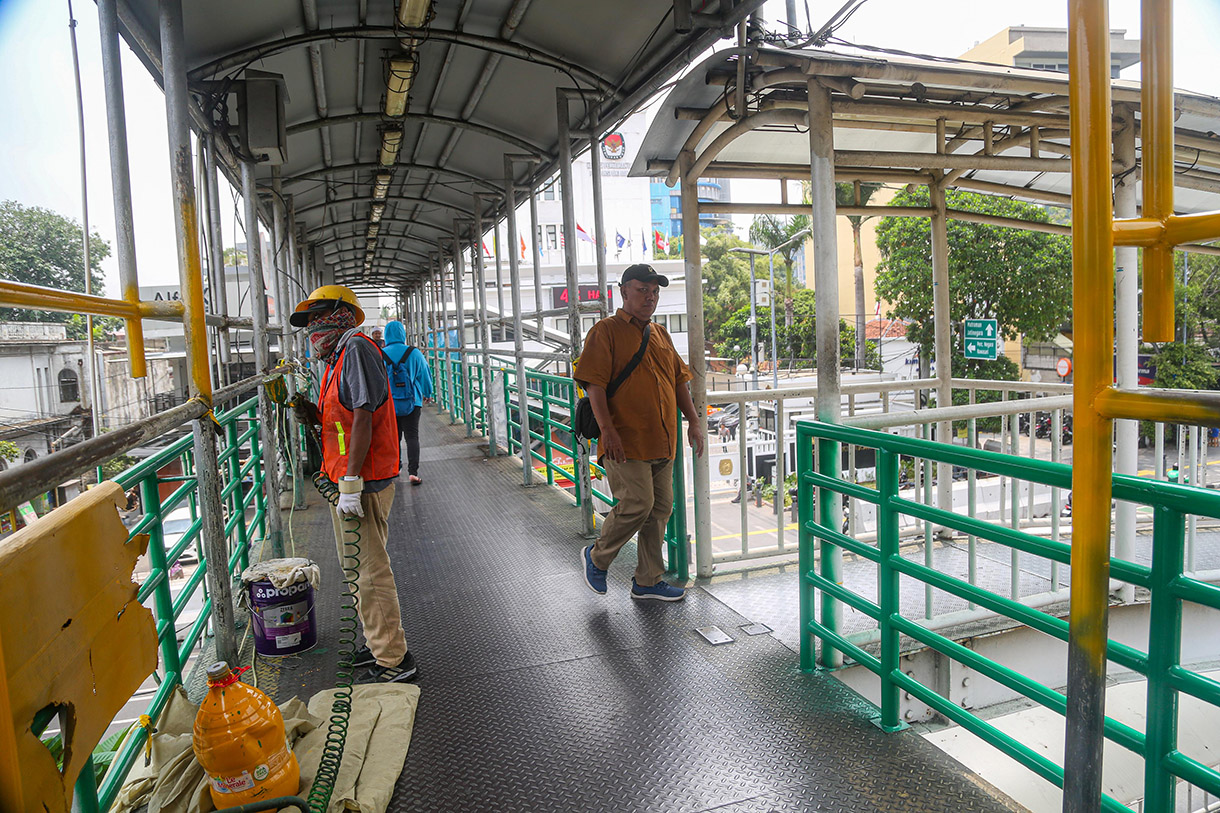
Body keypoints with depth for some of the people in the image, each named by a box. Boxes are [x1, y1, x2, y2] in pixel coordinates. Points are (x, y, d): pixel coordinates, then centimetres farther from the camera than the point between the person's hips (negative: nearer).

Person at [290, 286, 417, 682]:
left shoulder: (357, 348, -13)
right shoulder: (338, 357, 18)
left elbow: (364, 419, -21)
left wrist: (351, 484, -24)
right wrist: (313, 414, 2)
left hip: (363, 484, -10)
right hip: (345, 482, 10)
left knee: (370, 571, -4)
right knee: (357, 568, 19)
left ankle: (393, 661, 6)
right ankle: (378, 643, 32)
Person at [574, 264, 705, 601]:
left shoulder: (660, 335, 19)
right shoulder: (606, 331, -3)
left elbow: (679, 380, 22)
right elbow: (594, 383, -11)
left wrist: (694, 420, 12)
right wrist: (607, 429, -20)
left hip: (662, 443, 7)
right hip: (626, 441, -7)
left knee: (660, 509, 9)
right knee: (637, 505, -11)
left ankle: (648, 581, 21)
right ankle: (597, 557, 15)